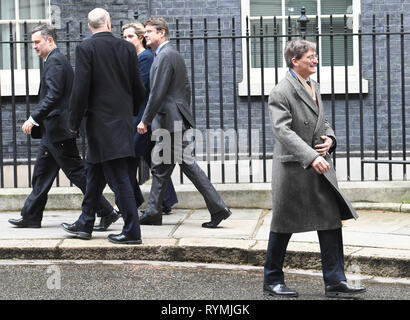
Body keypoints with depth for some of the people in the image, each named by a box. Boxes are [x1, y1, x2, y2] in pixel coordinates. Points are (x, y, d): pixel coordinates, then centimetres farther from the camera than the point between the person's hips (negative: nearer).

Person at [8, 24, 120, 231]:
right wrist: (37, 121, 20)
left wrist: (33, 118, -23)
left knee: (77, 172, -7)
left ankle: (107, 212, -5)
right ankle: (31, 217, 20)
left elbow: (53, 95, -23)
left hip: (59, 128, -11)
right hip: (53, 130, 11)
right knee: (41, 174, 14)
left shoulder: (55, 61, -14)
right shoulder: (55, 60, 17)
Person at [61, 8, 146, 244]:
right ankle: (85, 223, 28)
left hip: (100, 122, -6)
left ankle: (132, 231, -6)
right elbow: (139, 89, 7)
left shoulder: (86, 48, -9)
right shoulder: (127, 48, 5)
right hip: (123, 121, 6)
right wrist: (131, 112, 23)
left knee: (119, 177, -6)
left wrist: (75, 123, -4)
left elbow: (81, 89, -13)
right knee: (96, 172, 18)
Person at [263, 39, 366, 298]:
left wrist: (330, 138, 1)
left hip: (320, 167, 7)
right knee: (284, 225, 5)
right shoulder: (281, 92, -13)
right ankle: (272, 280, 19)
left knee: (331, 220, 1)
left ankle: (335, 281, 5)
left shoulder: (314, 87, 14)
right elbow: (283, 131, -22)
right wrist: (311, 157, -31)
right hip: (293, 167, -7)